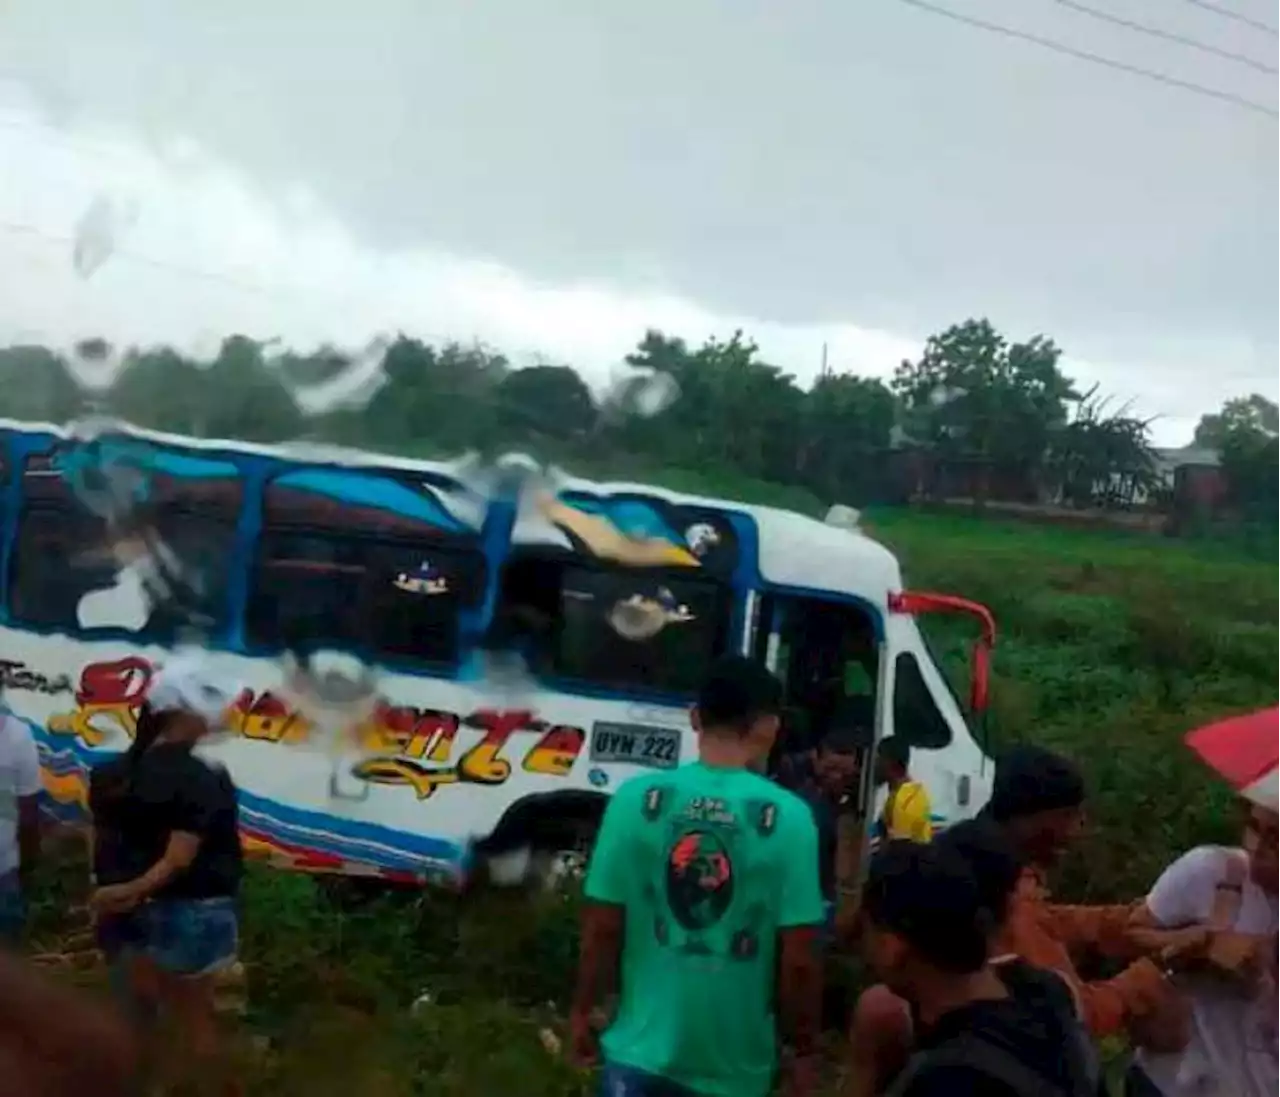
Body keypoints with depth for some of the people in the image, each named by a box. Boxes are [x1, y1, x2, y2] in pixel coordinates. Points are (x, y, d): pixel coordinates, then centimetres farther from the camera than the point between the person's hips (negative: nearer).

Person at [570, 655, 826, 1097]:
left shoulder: (636, 798, -8)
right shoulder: (788, 817, -13)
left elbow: (602, 927, -4)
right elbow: (798, 959, -11)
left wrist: (582, 1009, 12)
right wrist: (804, 1046, 3)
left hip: (642, 1045, 0)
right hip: (734, 1062, 0)